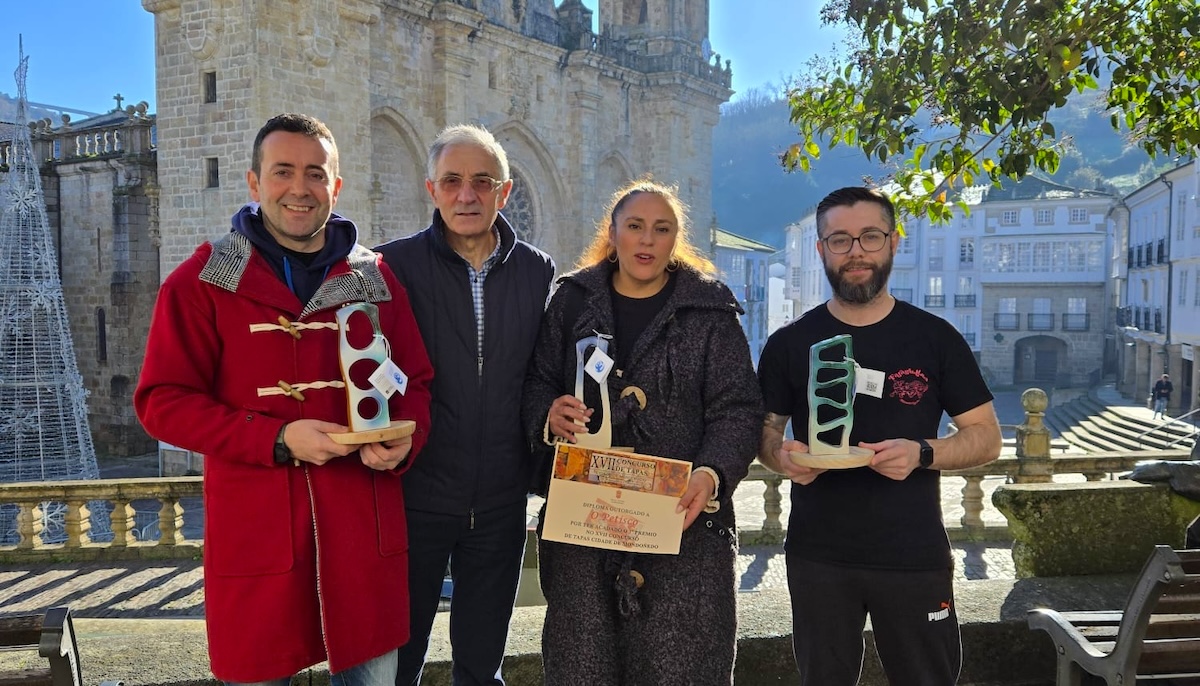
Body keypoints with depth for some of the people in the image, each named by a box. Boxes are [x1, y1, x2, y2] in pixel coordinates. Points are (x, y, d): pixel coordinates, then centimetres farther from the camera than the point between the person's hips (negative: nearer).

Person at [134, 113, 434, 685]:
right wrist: (279, 439, -16)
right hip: (254, 531, -2)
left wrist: (404, 441, -9)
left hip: (364, 529, 3)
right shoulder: (202, 281, 0)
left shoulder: (375, 279, 9)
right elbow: (162, 402, -4)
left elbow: (414, 383, 14)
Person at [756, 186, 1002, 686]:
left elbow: (987, 437, 2)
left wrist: (922, 453, -17)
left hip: (915, 555, 0)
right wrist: (780, 456, -14)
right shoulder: (789, 343, 2)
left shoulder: (936, 338, 1)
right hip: (818, 555, 1)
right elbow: (764, 431, 10)